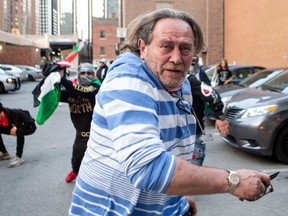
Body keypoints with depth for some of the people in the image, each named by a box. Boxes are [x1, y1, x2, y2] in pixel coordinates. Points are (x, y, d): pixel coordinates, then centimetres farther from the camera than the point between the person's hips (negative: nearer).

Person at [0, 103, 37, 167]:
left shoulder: (15, 113, -34)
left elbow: (31, 122, -27)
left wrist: (16, 126, -33)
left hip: (29, 127, -7)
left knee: (19, 131, -39)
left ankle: (18, 157, -32)